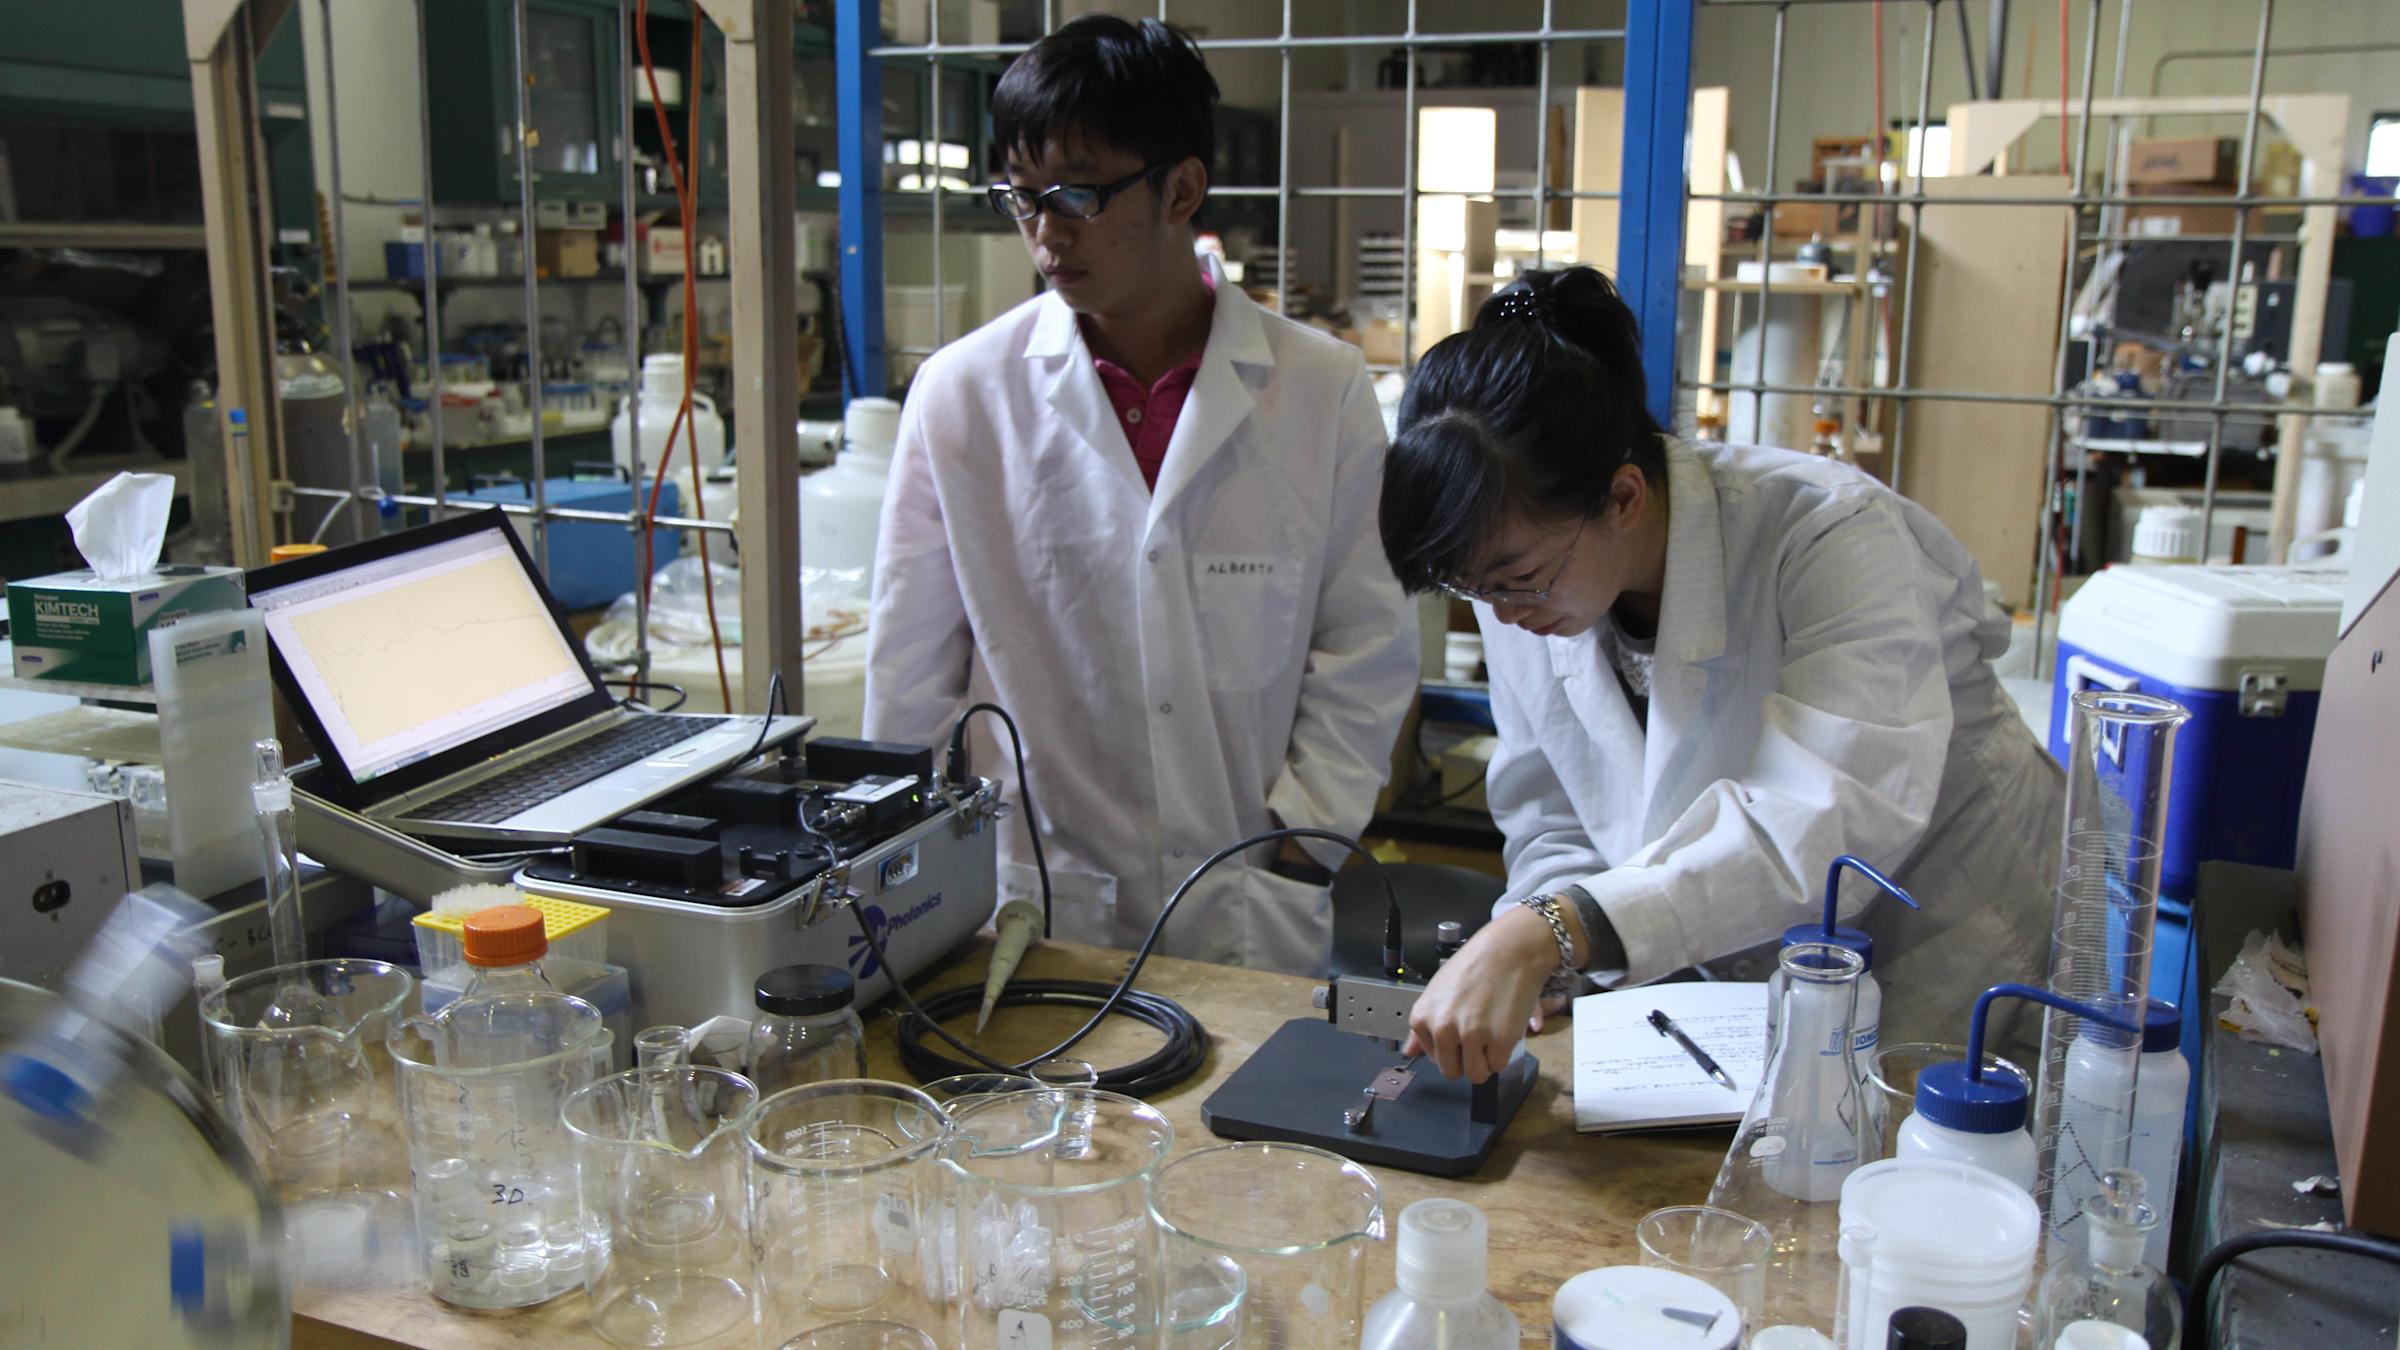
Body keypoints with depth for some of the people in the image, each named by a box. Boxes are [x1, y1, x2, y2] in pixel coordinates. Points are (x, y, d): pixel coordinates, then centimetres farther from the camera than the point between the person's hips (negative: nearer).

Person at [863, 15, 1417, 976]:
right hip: (1028, 910, 0)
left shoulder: (1323, 391, -2)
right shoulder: (961, 393, -1)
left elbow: (1367, 654, 2)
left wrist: (1299, 855, -3)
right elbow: (909, 673, 4)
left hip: (1251, 916, 0)